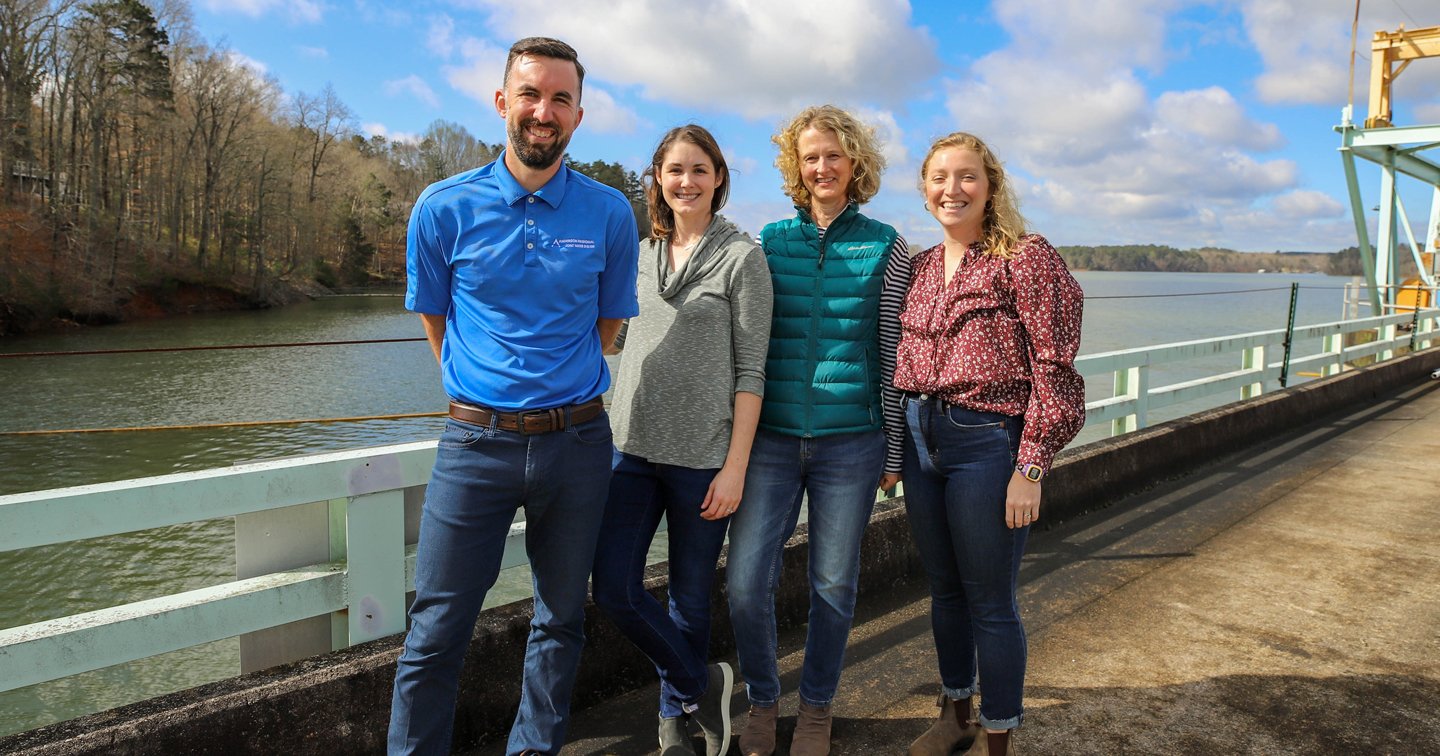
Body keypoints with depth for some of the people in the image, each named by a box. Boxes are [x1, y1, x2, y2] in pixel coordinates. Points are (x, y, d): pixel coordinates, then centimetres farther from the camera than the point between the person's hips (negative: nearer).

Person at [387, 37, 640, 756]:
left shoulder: (610, 214, 1)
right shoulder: (444, 208, -1)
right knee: (436, 631, 3)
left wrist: (561, 390, 11)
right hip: (477, 441, -1)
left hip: (577, 442, 2)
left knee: (561, 621, 15)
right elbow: (434, 319, 10)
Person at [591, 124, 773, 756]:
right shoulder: (641, 254, 12)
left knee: (689, 597, 8)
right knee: (613, 589, -1)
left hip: (702, 455, -4)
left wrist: (735, 466, -11)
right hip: (632, 446, 4)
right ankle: (702, 685, 23)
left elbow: (750, 371, -6)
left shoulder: (742, 257, -2)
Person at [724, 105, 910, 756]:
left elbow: (893, 355, 4)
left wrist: (894, 449, 3)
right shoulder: (771, 239, 8)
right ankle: (762, 701, 24)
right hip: (772, 437, 1)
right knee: (745, 580, -3)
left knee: (834, 584, 10)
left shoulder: (885, 247, 3)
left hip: (850, 441, -1)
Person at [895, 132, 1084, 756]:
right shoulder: (922, 266, 11)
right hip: (921, 440, 6)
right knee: (943, 589, 18)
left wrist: (1029, 469, -15)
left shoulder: (1026, 257, -7)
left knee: (989, 601, 5)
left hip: (987, 443, -6)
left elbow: (1053, 370, -11)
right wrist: (897, 448, 12)